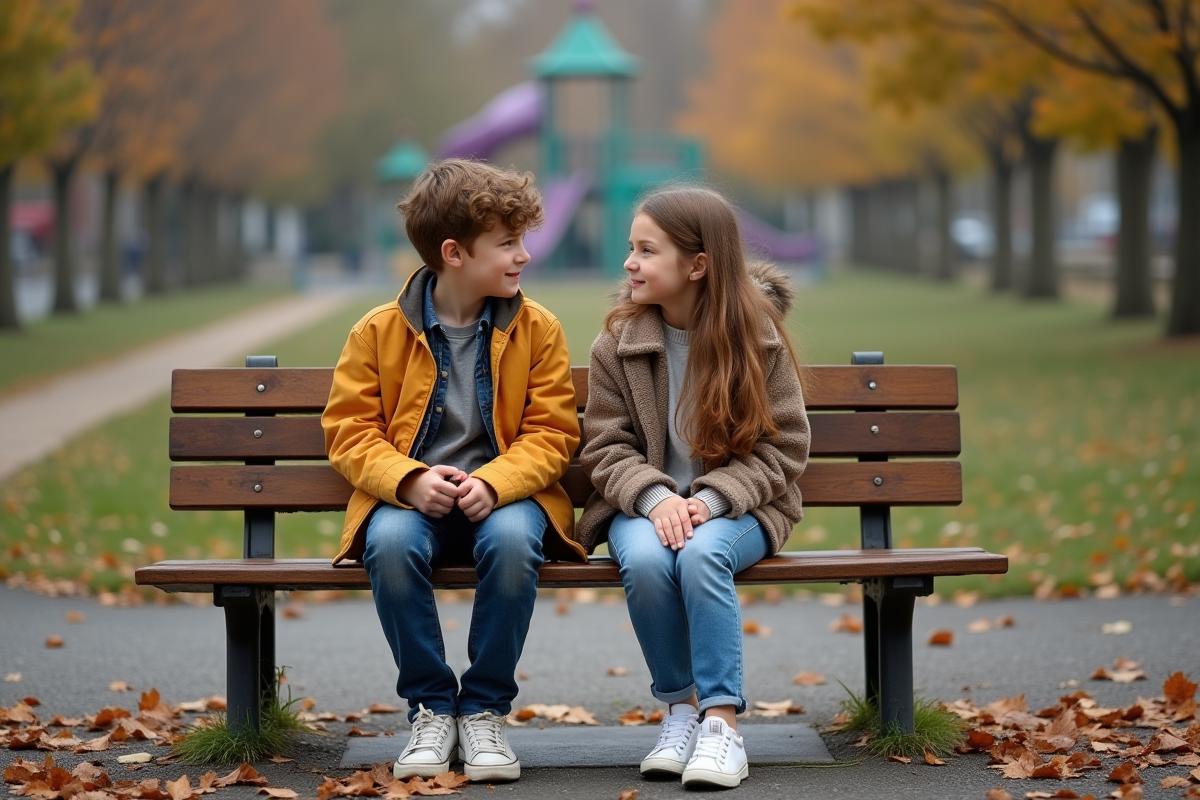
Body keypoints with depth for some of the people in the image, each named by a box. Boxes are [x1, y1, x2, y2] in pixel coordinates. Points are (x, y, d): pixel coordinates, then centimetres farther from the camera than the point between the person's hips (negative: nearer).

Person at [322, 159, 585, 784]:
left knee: (512, 539, -35)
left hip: (503, 495, 0)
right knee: (389, 542, -34)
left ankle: (485, 709, -14)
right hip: (410, 498, 0)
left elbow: (550, 434, 1)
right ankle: (430, 707, -13)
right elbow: (350, 431, 0)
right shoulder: (379, 332, 1)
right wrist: (410, 480, -19)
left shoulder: (537, 329, 4)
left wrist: (493, 483, -19)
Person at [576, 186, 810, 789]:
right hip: (647, 504, 2)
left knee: (701, 552, -35)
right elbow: (606, 447, 0)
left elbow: (783, 447, -4)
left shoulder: (758, 337, -4)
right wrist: (655, 498, -20)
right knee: (644, 559, -32)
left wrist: (710, 499, -20)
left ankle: (721, 719, -27)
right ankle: (681, 705, -13)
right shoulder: (618, 341, 1)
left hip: (733, 506, -2)